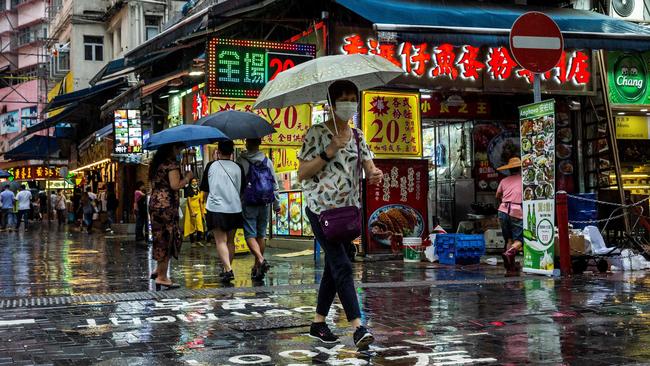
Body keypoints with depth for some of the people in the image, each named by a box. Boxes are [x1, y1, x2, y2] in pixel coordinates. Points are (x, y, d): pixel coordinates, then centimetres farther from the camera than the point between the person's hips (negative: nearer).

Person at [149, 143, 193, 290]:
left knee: (162, 238, 17)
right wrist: (187, 178, -2)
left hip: (154, 202, 9)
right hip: (167, 205, -8)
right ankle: (162, 277, 1)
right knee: (167, 239, -3)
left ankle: (159, 270, 16)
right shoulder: (172, 163, -11)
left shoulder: (156, 163, 15)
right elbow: (175, 185, -19)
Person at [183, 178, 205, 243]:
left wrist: (202, 211, 9)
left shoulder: (199, 191, 9)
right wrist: (192, 211, -14)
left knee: (199, 224, -6)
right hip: (191, 208, -4)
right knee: (192, 225, -2)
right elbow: (189, 201, -8)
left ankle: (198, 240, -1)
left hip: (198, 209, 4)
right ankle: (192, 242, 3)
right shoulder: (189, 191, -5)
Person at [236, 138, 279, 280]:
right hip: (264, 204, 4)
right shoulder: (268, 162, 5)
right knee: (261, 235, 12)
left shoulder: (241, 162, -9)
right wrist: (277, 204, 17)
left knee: (250, 235, -2)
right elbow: (275, 184, 9)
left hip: (248, 204, -4)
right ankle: (257, 266, 19)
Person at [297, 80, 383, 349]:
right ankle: (358, 327, -15)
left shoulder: (357, 136, 12)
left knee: (333, 267, 11)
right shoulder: (317, 133, -5)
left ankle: (318, 323, 22)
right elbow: (302, 174, -8)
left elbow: (369, 167, 4)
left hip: (348, 209, 6)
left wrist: (374, 174, -20)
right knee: (342, 266, -13)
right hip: (321, 208, -6)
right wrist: (329, 152, -17)